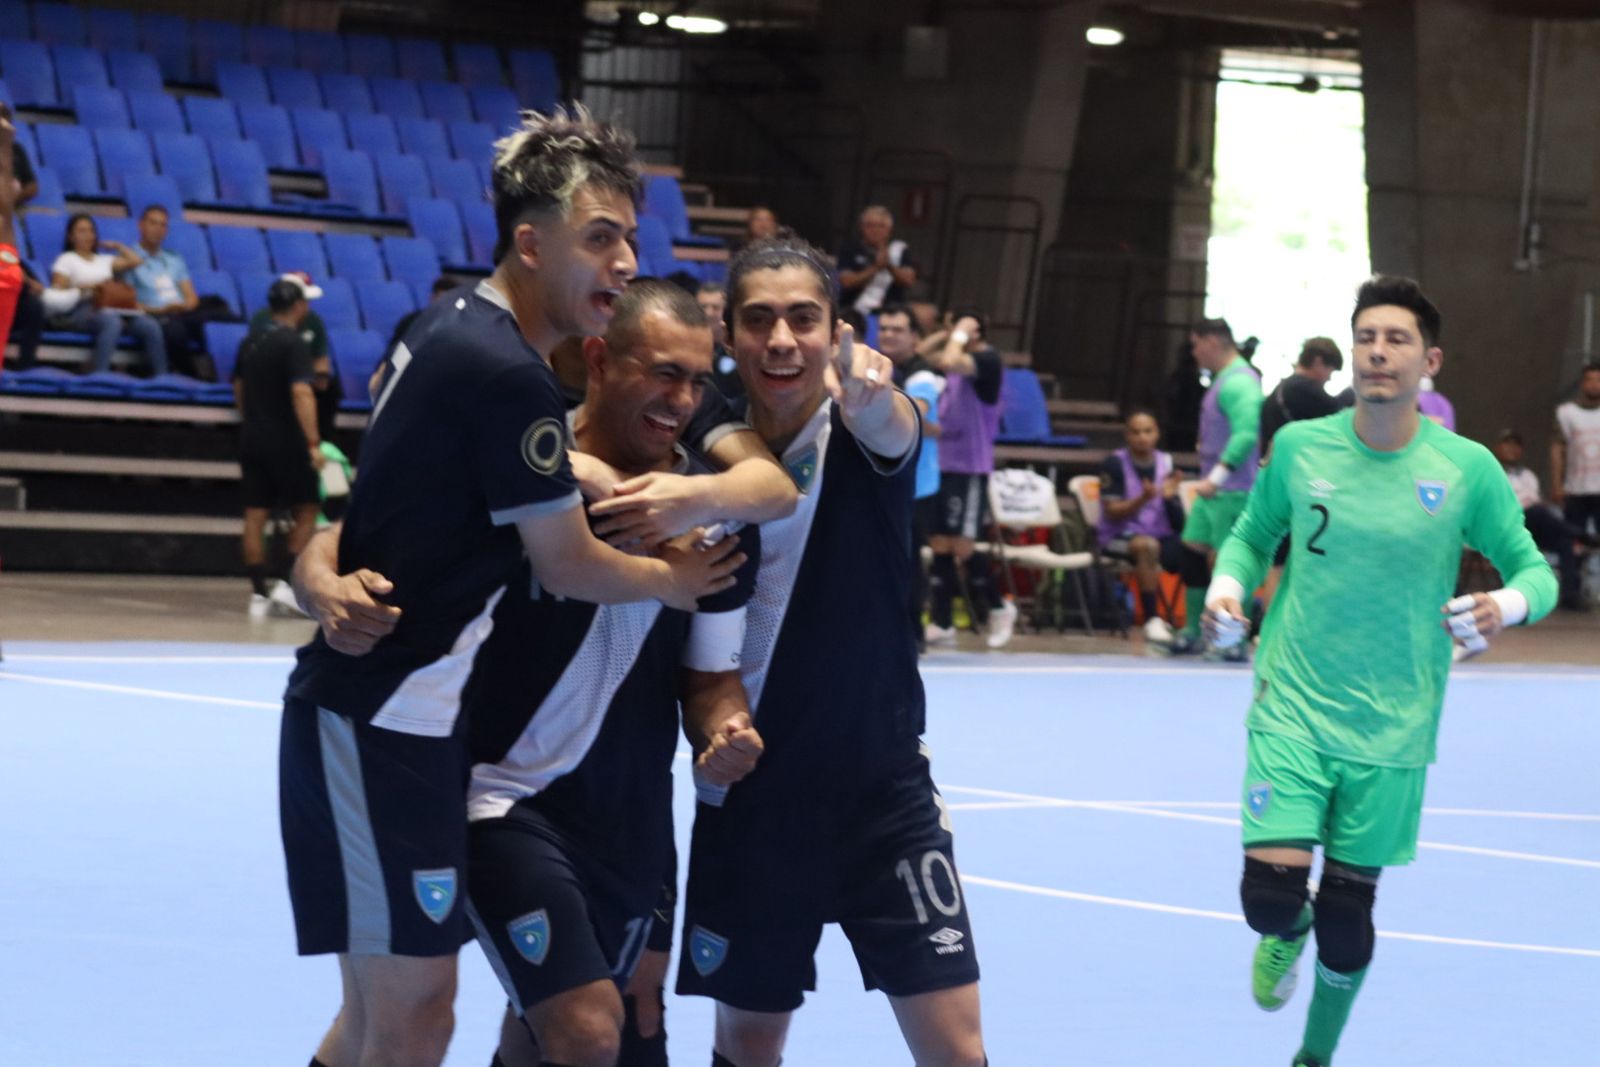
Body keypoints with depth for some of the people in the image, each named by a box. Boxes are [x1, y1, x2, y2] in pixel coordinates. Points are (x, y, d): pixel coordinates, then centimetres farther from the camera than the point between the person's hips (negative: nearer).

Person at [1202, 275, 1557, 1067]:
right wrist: (1228, 585, -9)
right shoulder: (1300, 447, -4)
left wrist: (1508, 605, -24)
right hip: (1292, 710, 0)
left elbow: (1534, 570, -1)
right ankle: (1288, 932, 28)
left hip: (1392, 730, 0)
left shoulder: (1467, 469, -8)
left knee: (1347, 913, 8)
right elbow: (1252, 535, 13)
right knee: (1271, 895, -12)